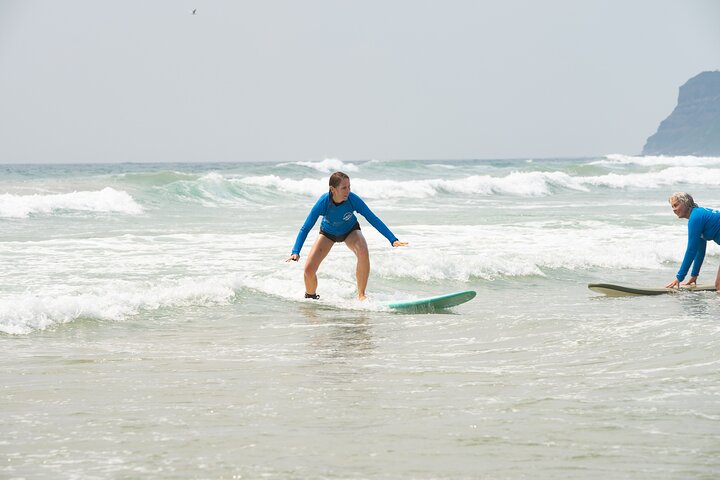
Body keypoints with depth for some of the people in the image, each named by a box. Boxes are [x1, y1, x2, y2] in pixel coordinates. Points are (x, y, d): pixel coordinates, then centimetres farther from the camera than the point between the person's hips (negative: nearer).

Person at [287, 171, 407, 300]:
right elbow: (305, 228, -30)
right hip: (328, 233, 0)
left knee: (363, 252, -32)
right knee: (309, 270, -12)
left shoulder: (353, 200, -33)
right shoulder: (323, 202, -35)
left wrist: (393, 240, -31)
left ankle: (361, 295, -19)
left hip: (350, 231, 0)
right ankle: (311, 297, 21)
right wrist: (296, 252, -42)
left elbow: (373, 219, -25)